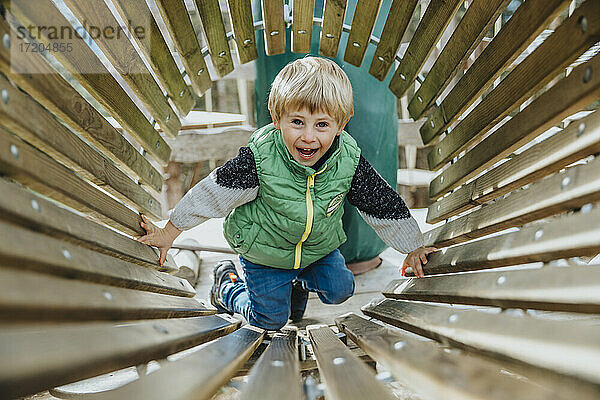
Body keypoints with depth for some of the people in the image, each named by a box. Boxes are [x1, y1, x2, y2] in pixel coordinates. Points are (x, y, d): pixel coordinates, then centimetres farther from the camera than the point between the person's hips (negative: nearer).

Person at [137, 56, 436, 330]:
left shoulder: (349, 160, -23)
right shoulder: (259, 157, -31)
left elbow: (383, 203, -9)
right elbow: (214, 193, -21)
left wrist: (414, 248, 1)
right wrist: (168, 233, -12)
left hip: (320, 247, 3)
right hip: (264, 250, -3)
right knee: (271, 320, 10)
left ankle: (300, 281, 33)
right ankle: (227, 283, 38)